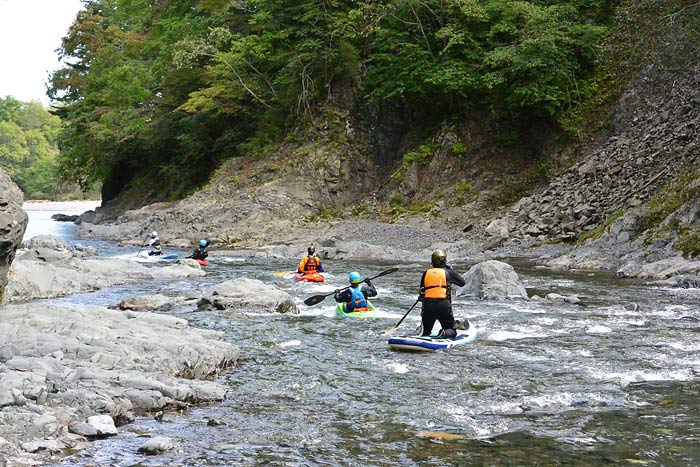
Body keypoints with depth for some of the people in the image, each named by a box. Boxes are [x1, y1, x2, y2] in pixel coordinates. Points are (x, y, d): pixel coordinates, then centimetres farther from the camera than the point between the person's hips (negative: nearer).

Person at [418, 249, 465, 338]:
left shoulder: (426, 273, 10)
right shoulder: (448, 272, 4)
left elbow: (421, 293, 11)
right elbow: (462, 282, 17)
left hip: (428, 305, 2)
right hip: (444, 305, -2)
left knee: (426, 330, 17)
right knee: (451, 331, 11)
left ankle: (424, 336, -17)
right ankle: (445, 333, -23)